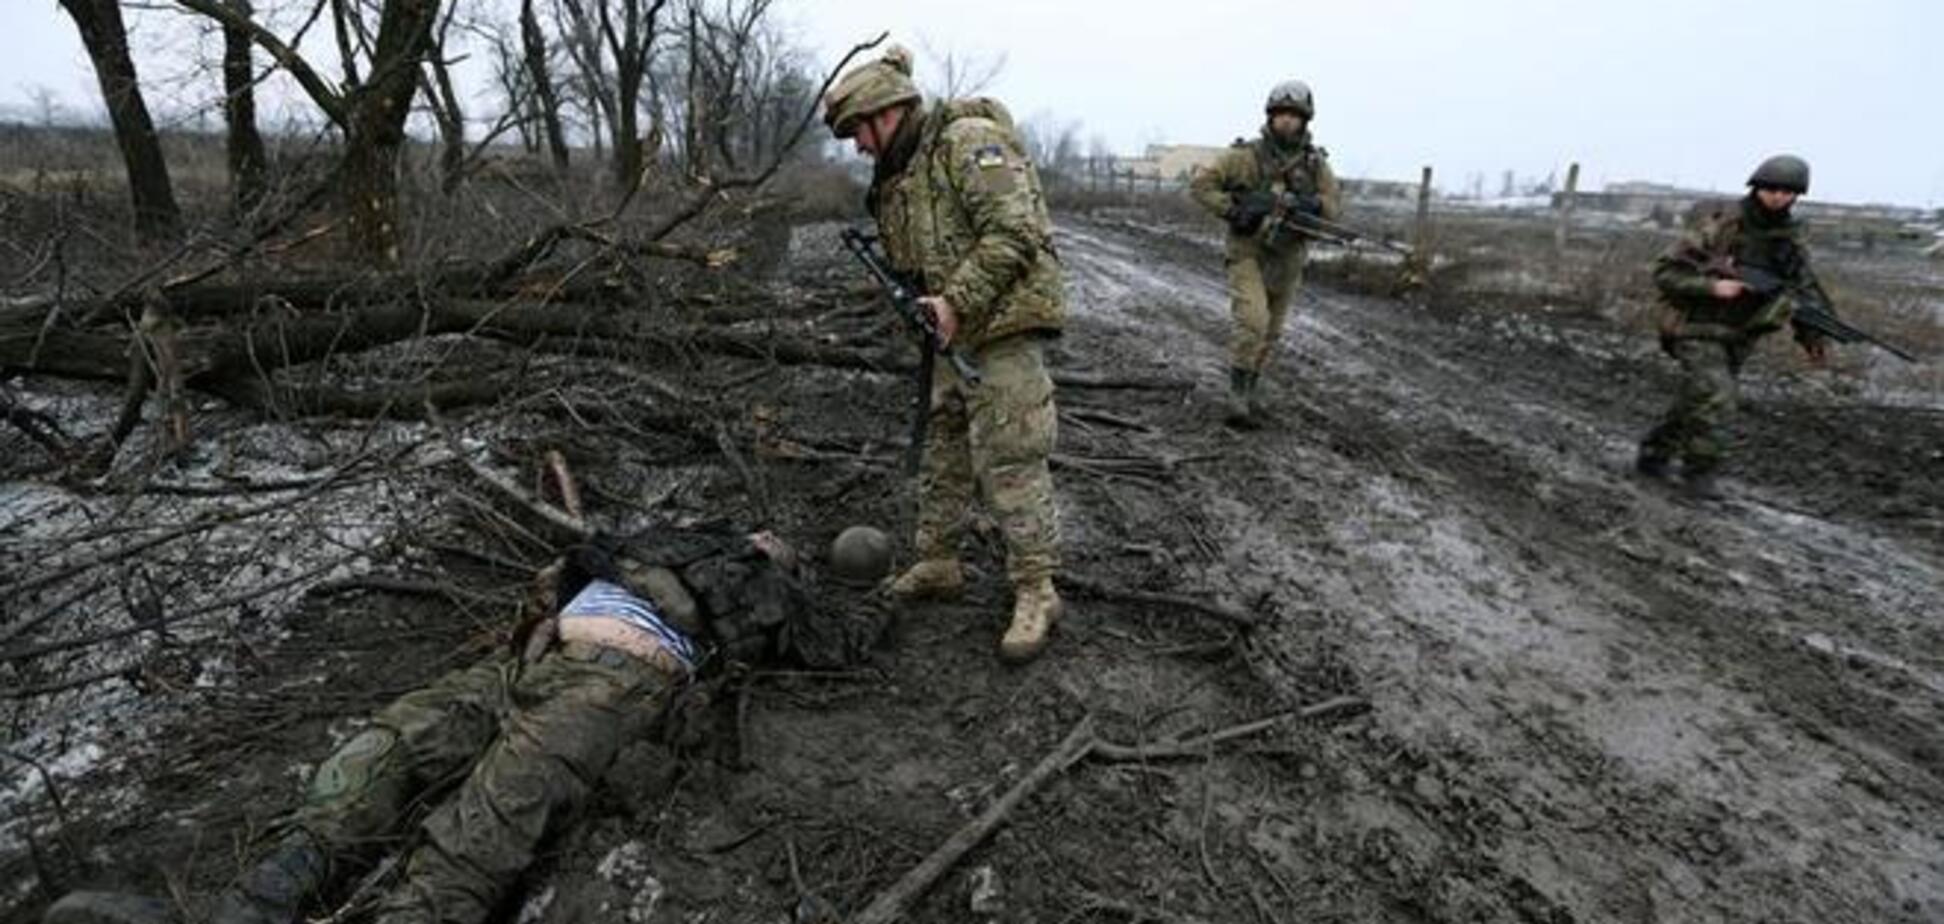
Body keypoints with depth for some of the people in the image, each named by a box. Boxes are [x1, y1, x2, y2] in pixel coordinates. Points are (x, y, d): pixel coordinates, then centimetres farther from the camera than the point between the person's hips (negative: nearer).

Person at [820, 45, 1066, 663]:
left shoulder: (969, 141, -11)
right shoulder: (897, 176, 18)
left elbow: (1012, 232, -20)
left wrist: (955, 302, -22)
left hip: (1004, 325, -9)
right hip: (951, 334, 10)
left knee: (1009, 462, -8)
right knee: (941, 454, 15)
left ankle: (1036, 592, 3)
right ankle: (937, 565, 29)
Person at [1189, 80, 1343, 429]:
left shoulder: (1315, 162, 0)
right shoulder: (1246, 155, -10)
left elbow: (1335, 206, 1)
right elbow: (1200, 184, -11)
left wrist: (1312, 203, -20)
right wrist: (1233, 210, -21)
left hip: (1287, 260, 5)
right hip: (1248, 255, -5)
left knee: (1270, 332, 14)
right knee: (1252, 323, -21)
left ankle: (1250, 391, 31)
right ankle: (1238, 399, -11)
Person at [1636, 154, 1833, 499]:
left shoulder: (1791, 238, 7)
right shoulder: (1720, 225, -12)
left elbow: (1806, 288, 15)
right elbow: (1666, 272, -14)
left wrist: (1813, 336, 4)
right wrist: (1712, 285, -26)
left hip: (1738, 338, 7)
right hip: (1698, 328, -7)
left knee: (1695, 402, 12)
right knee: (1714, 397, -19)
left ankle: (1652, 457, 26)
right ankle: (1700, 470, -5)